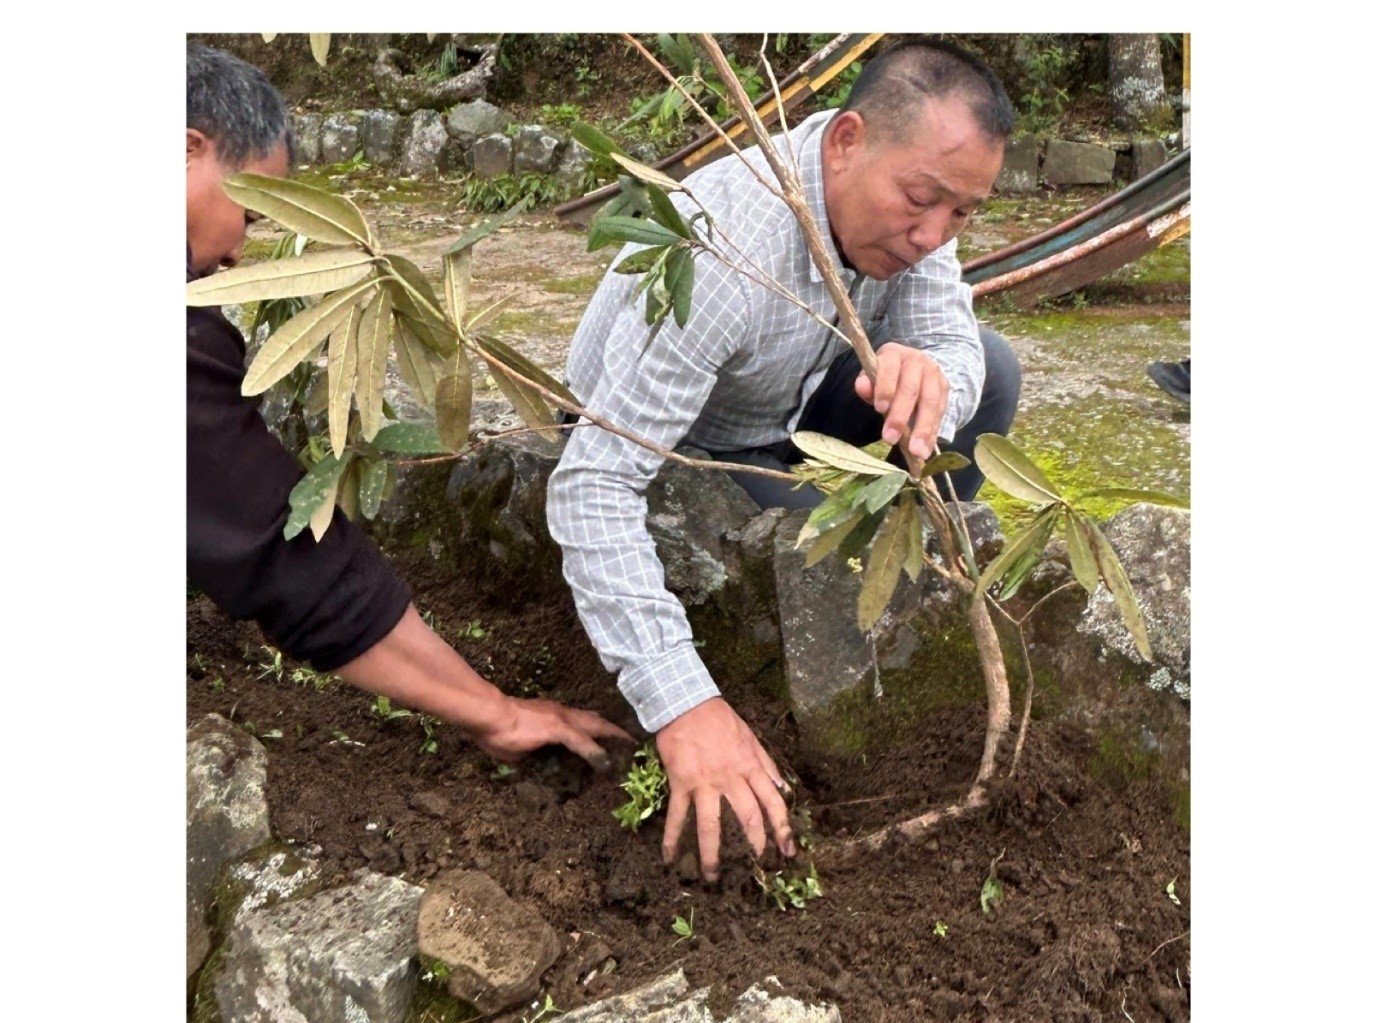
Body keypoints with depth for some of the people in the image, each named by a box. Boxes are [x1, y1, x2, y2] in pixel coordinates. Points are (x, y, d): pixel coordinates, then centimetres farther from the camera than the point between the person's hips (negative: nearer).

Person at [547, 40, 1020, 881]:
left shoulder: (899, 194, -16)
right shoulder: (722, 253, -39)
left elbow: (953, 344, -20)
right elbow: (592, 486, -43)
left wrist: (931, 379, -47)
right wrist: (684, 704, -50)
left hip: (783, 413, 6)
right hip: (666, 454, -6)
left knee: (988, 370, -9)